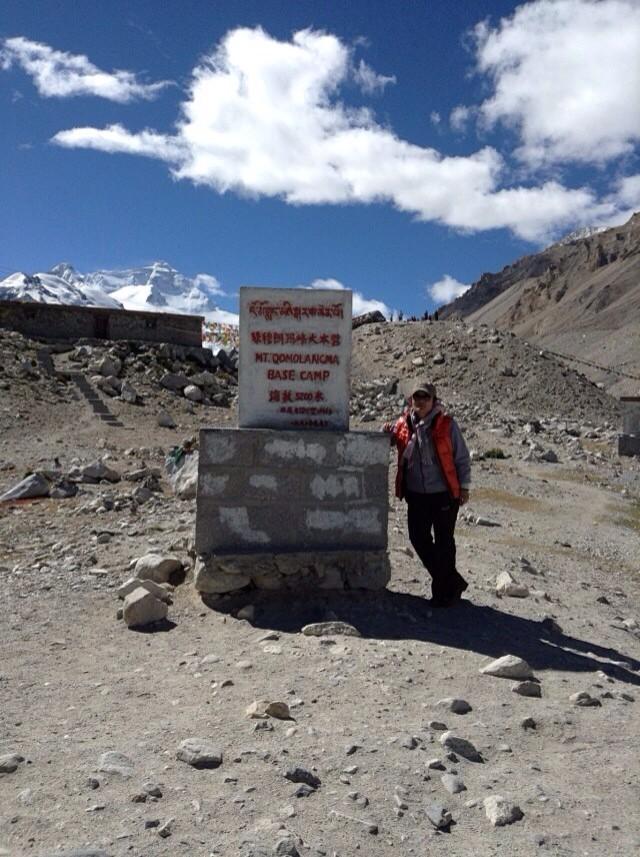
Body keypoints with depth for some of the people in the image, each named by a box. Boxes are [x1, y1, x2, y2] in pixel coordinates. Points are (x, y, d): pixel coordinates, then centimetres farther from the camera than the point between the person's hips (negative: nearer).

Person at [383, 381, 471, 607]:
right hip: (416, 495, 4)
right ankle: (453, 582, 27)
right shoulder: (402, 424, 1)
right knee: (419, 539, 8)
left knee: (443, 542, 5)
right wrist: (385, 433, -8)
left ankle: (445, 590, 22)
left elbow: (462, 457, -1)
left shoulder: (446, 424, -6)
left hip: (444, 494, -4)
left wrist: (464, 486, -3)